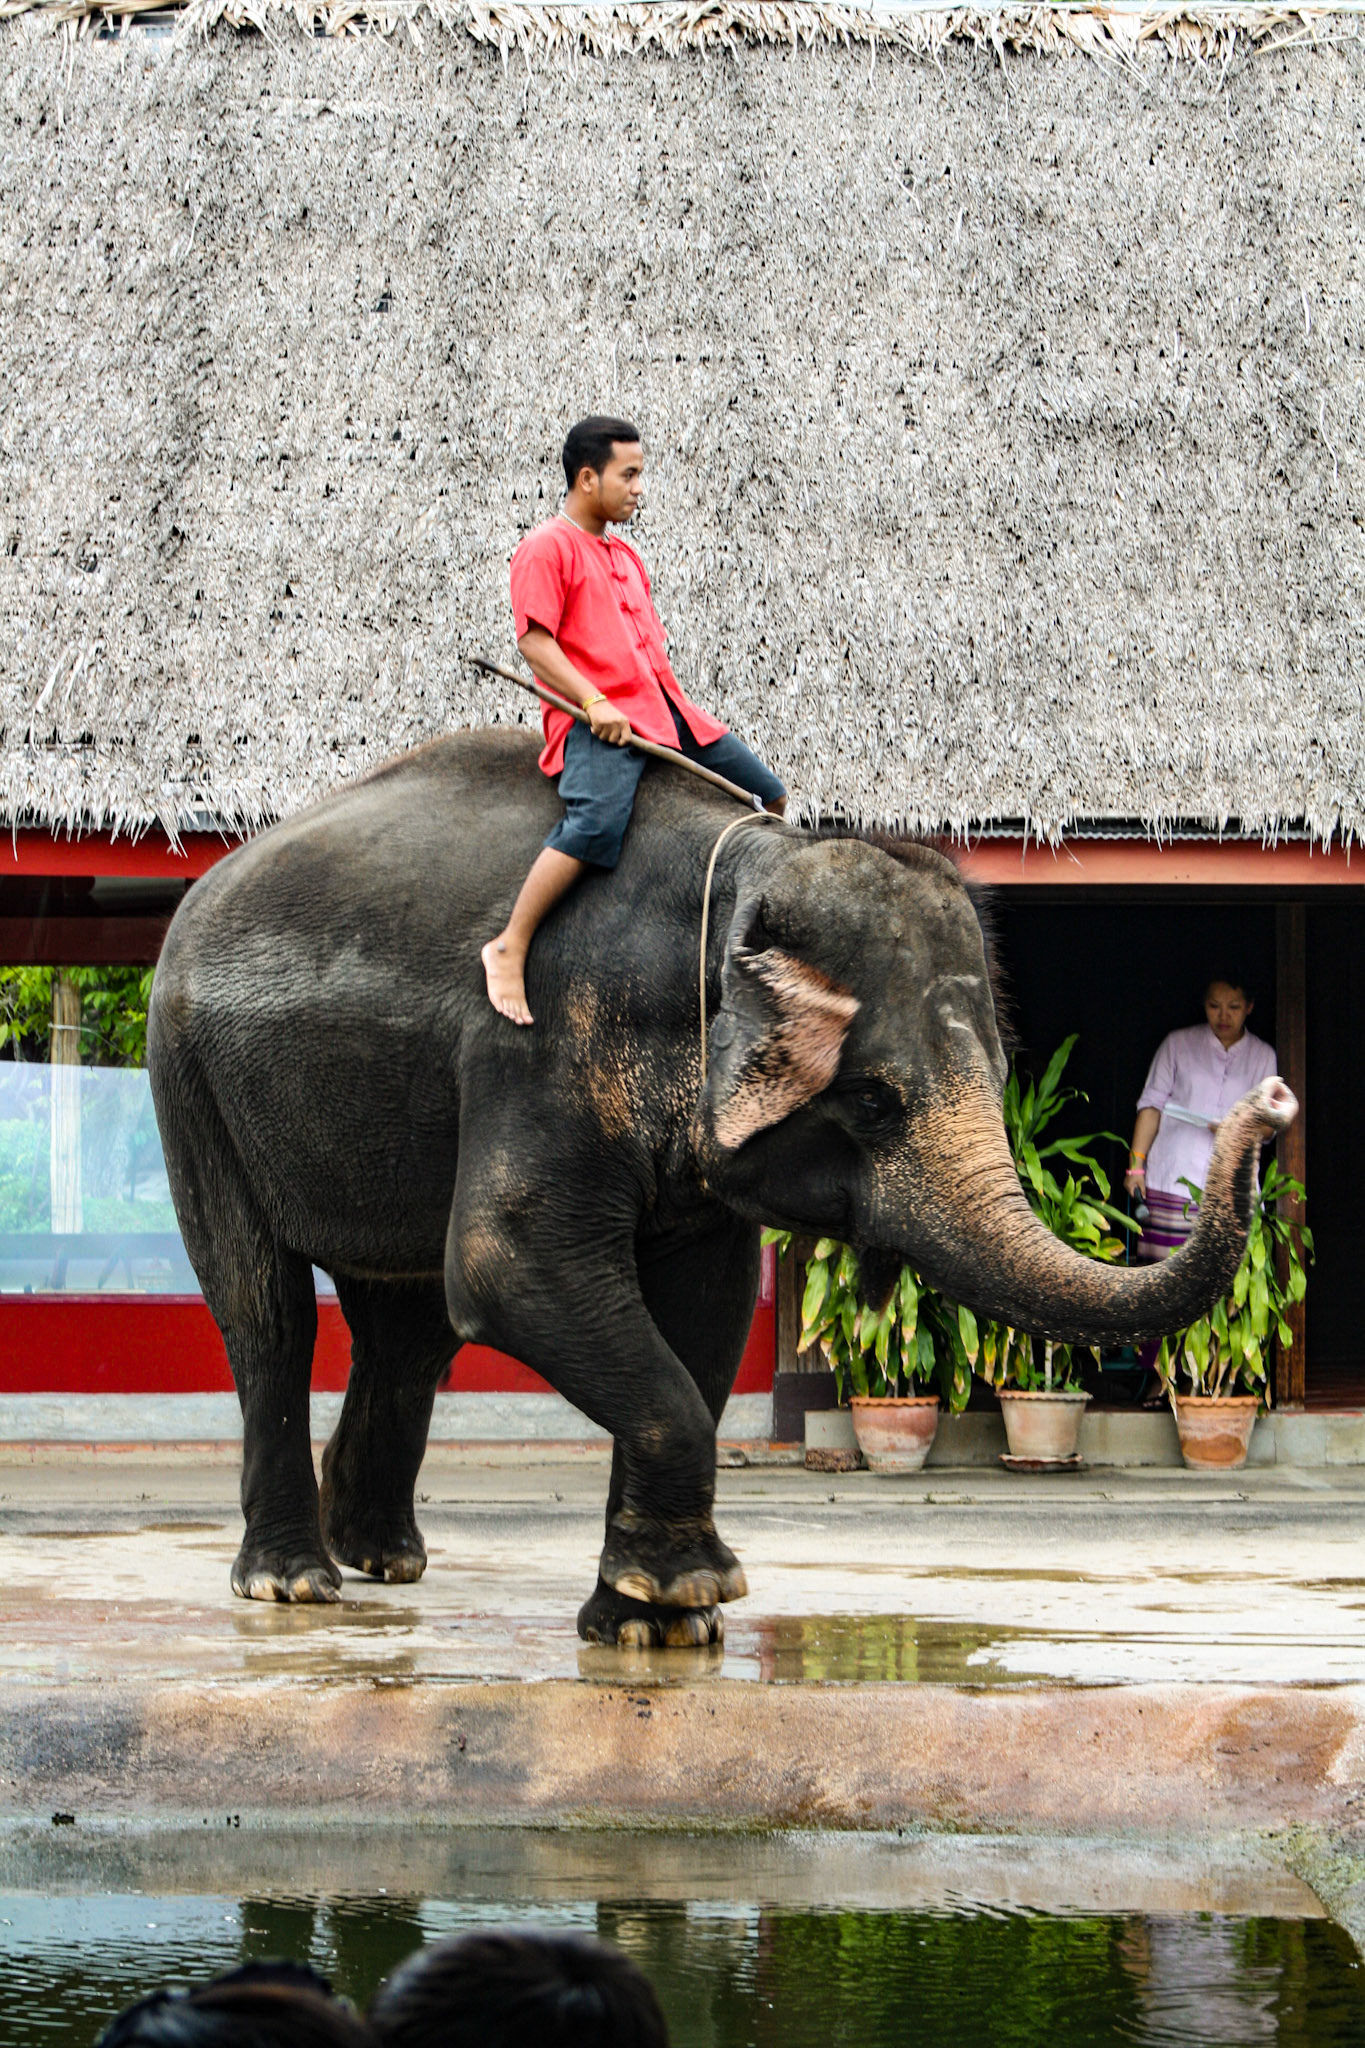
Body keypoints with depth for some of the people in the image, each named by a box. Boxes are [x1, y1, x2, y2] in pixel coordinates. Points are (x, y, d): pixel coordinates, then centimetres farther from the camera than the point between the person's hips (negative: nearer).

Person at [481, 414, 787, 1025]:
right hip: (599, 724, -9)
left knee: (768, 795, 8)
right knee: (595, 823, -32)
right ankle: (509, 948, -28)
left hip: (664, 709, 9)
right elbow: (535, 641, -12)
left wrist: (675, 714, 14)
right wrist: (593, 702, -21)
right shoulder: (548, 548, -3)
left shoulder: (624, 554, 25)